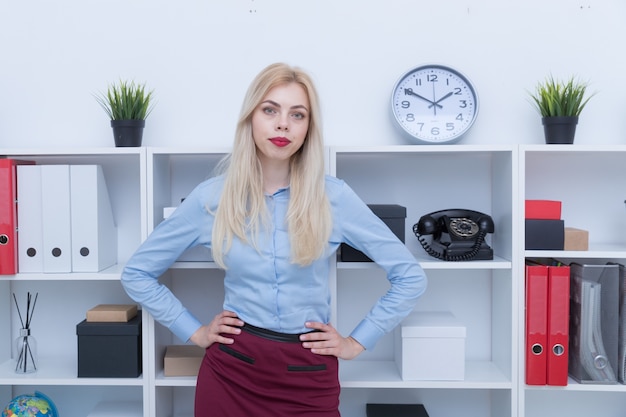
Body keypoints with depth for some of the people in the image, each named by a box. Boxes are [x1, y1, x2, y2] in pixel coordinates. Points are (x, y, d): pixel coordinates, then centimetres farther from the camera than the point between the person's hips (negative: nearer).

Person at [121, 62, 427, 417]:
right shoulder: (212, 197, -5)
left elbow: (411, 276, -1)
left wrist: (357, 342, -3)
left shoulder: (334, 197, -7)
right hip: (232, 368, 1)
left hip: (309, 374, 0)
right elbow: (137, 273, 5)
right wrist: (194, 332, 0)